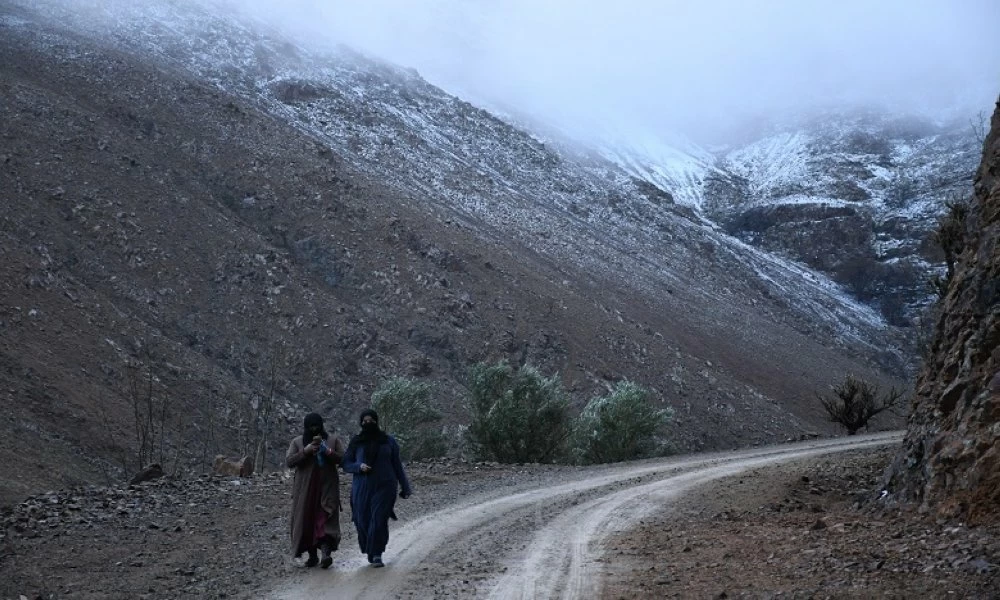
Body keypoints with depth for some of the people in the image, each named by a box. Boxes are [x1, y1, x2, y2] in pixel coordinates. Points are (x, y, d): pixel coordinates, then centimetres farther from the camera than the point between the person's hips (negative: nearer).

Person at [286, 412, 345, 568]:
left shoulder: (333, 440, 7)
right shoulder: (297, 442, 9)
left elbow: (343, 459, -2)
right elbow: (288, 461, -2)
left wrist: (327, 451, -17)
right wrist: (305, 451, -15)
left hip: (327, 488, -2)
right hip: (305, 489, 2)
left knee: (325, 520, -14)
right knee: (306, 521, 2)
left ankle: (326, 553, -25)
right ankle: (312, 555, 13)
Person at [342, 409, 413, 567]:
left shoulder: (388, 441, 6)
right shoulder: (356, 442, 7)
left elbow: (397, 465, 10)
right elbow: (346, 464, 8)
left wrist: (405, 487, 10)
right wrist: (359, 466, -13)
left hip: (384, 487, -1)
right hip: (362, 488, 1)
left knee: (379, 520, -11)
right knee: (363, 520, -2)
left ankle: (376, 554, -5)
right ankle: (372, 553, 19)